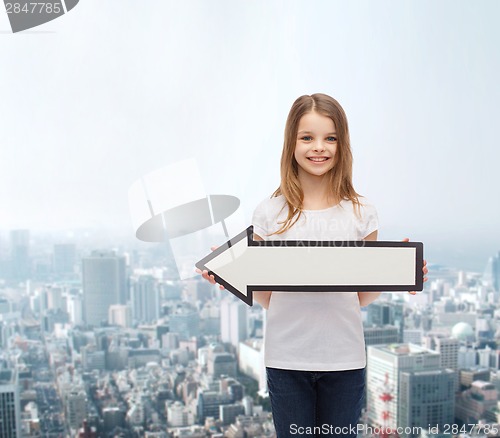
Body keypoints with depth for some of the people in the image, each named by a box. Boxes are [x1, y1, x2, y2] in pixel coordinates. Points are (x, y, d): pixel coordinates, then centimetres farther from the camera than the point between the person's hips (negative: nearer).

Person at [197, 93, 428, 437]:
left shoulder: (362, 212, -1)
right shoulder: (270, 212, -3)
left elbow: (363, 297, 5)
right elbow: (266, 297, 1)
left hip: (344, 359, 1)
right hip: (286, 359, 0)